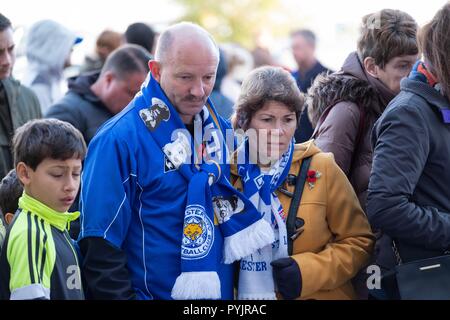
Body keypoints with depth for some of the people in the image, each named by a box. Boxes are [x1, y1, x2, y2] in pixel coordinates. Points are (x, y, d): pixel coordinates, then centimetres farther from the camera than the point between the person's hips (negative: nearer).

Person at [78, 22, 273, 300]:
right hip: (154, 292, -6)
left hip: (221, 291, 6)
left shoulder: (219, 130, 4)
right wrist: (124, 296, -17)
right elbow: (100, 246, -15)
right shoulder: (119, 139, -15)